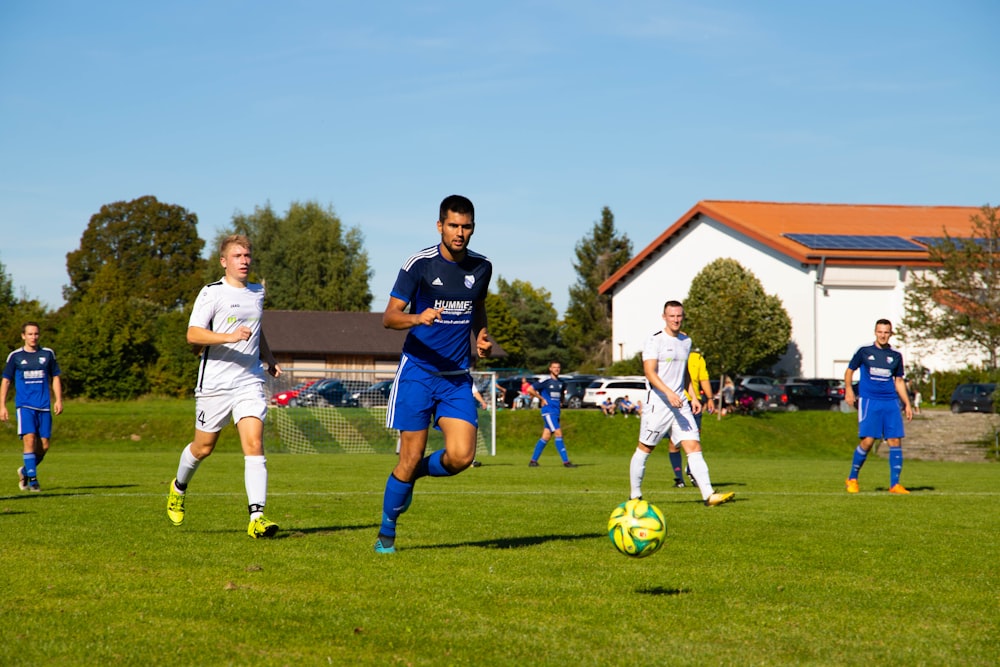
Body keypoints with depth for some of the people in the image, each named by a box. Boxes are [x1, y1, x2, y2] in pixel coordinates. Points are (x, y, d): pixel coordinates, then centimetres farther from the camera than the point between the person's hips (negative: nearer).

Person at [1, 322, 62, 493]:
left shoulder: (48, 354, 9)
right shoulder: (15, 356, 4)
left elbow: (55, 378, 15)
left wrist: (58, 400, 4)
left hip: (44, 406, 3)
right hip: (24, 405, -2)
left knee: (44, 445, 0)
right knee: (29, 439, -18)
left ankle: (25, 471, 25)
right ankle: (32, 479, -14)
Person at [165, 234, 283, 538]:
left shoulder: (258, 293, 14)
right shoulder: (212, 293, -6)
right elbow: (193, 334, -16)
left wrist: (269, 359, 21)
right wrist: (229, 337, -28)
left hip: (249, 382, 4)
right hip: (214, 384, -4)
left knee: (254, 443, -13)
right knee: (203, 447, 9)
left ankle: (257, 517, -19)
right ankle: (179, 488, 40)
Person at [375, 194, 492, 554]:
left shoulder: (481, 267, 6)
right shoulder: (419, 264, -8)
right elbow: (389, 317, -9)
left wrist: (482, 335, 6)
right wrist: (418, 318, -29)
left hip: (458, 375, 4)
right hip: (417, 371, -3)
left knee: (461, 456, -12)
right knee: (411, 457, -3)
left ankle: (420, 470, 22)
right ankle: (386, 533, 16)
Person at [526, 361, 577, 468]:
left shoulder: (560, 383, 13)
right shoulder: (546, 381, -7)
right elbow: (530, 390, -9)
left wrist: (561, 402, 15)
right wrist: (541, 399, -7)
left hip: (556, 412, 7)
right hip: (548, 412, -7)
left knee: (546, 437, 6)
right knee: (558, 433, -14)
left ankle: (533, 460, 13)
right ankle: (566, 461, -15)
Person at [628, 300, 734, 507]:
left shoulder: (686, 341, 15)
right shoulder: (654, 341, -7)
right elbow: (650, 372, -17)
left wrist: (693, 397, 18)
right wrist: (669, 393, -29)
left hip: (680, 404, 6)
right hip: (658, 403, -6)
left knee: (694, 447, -6)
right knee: (644, 449, 4)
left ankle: (709, 495, -14)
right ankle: (635, 495, 17)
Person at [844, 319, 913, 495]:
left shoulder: (896, 356, 13)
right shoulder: (864, 352, 4)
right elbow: (849, 370, 13)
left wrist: (907, 404, 14)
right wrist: (848, 390, -3)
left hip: (891, 402, 3)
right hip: (869, 400, -3)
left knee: (895, 441, -5)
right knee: (868, 440, -12)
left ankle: (894, 484, 0)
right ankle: (852, 479, 7)